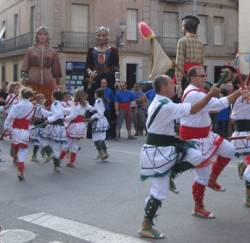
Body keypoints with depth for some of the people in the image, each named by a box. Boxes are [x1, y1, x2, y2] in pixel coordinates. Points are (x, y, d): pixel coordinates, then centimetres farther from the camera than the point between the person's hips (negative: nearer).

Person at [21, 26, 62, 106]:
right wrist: (24, 80, -4)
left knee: (48, 105, -4)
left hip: (48, 84, 1)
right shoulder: (30, 50, 12)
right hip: (32, 84, -1)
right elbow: (24, 68, 8)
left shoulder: (53, 52, 13)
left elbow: (56, 70, 14)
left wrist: (57, 84, 9)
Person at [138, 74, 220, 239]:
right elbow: (193, 110, -23)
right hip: (159, 152, -10)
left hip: (162, 149, 10)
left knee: (197, 157, 0)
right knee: (159, 192, -1)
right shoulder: (166, 106, -23)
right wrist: (211, 94, -16)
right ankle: (146, 227, 10)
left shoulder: (158, 103, 10)